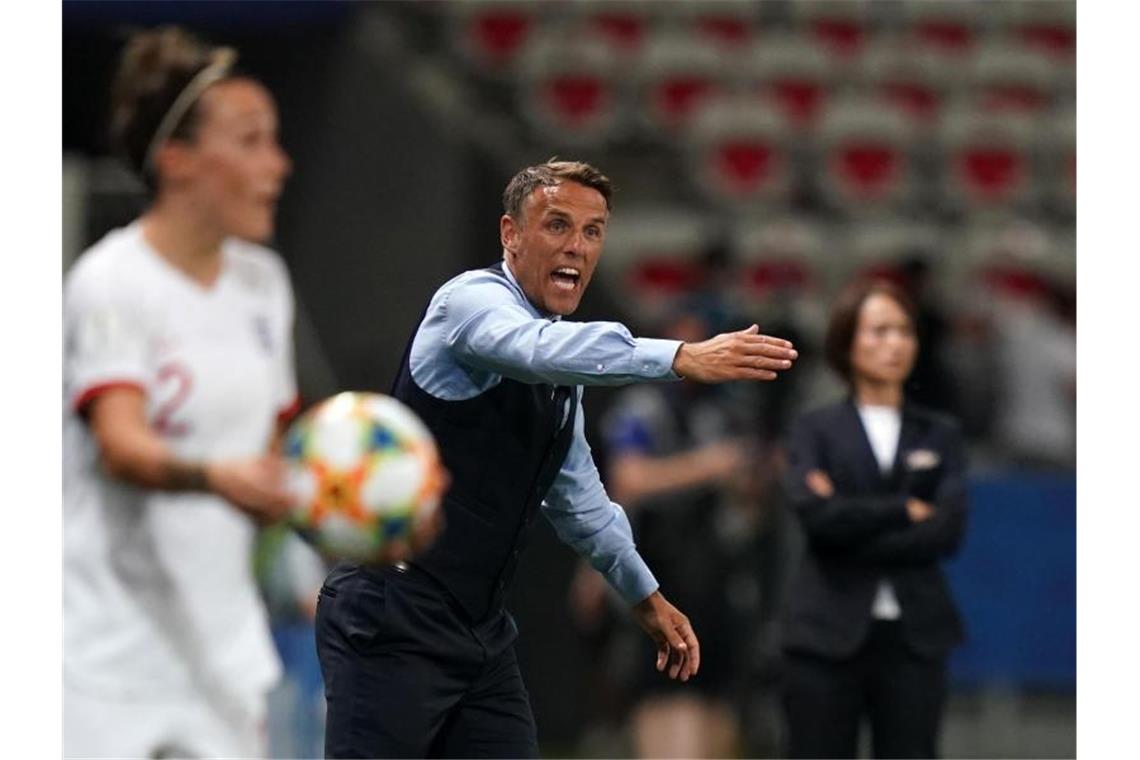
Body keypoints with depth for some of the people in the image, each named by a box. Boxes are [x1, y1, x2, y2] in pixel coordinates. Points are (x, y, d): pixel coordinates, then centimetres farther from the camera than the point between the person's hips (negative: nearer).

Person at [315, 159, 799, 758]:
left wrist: (643, 592, 34)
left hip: (481, 630, 8)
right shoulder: (473, 300, -12)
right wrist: (682, 358, -46)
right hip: (392, 621, -8)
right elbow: (542, 349, -36)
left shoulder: (561, 359, 14)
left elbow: (574, 489, 29)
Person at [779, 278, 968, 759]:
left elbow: (947, 531, -5)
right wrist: (905, 510, -8)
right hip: (828, 636, -2)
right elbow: (817, 513, -13)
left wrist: (856, 522, -10)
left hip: (913, 639, 2)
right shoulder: (816, 431, 6)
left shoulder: (939, 436, 11)